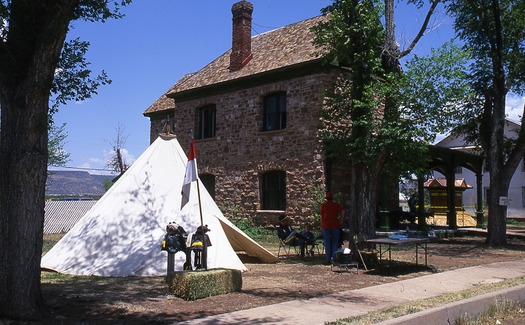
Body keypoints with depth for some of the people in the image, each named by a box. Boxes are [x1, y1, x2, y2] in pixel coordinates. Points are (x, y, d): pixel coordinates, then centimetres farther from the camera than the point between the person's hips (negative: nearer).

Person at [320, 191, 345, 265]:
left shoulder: (323, 205, 6)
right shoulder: (336, 204, 6)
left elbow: (321, 216, 5)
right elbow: (342, 212, -8)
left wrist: (322, 225, 10)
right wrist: (341, 221, -2)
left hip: (326, 226, 0)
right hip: (335, 225, 0)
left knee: (327, 243, 3)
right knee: (335, 242, 6)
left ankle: (328, 259, 1)